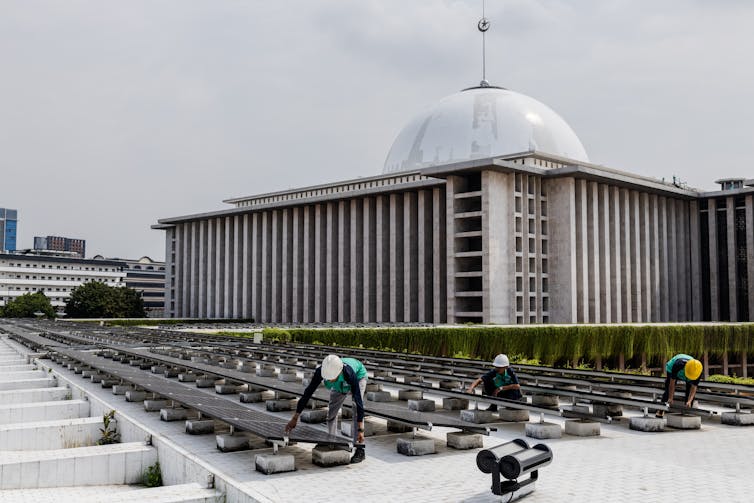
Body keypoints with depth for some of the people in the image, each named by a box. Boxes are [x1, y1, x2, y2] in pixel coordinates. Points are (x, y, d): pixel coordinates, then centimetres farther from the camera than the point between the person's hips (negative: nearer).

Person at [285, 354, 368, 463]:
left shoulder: (348, 373, -47)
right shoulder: (320, 371, -37)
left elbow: (358, 400, -44)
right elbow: (307, 393, -30)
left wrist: (360, 429, -45)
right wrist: (294, 418, -29)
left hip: (358, 377, -4)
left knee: (356, 411, -21)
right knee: (331, 412, -1)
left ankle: (360, 450, -17)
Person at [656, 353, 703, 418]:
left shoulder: (698, 371, -37)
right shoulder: (678, 364, -45)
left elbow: (693, 387, -29)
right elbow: (672, 381, -34)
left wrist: (689, 401, -42)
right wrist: (670, 398, -31)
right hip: (672, 369, -2)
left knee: (690, 391, -13)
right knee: (668, 391, -10)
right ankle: (660, 411, -2)